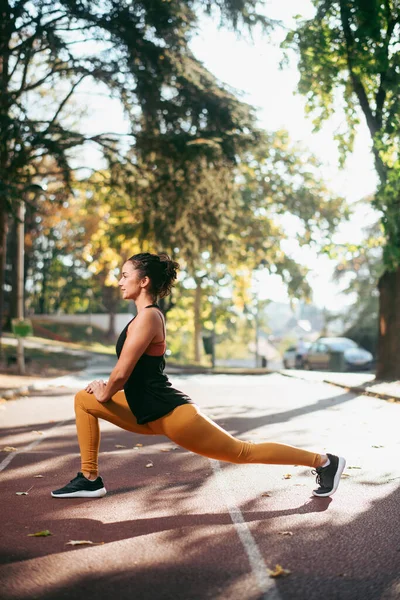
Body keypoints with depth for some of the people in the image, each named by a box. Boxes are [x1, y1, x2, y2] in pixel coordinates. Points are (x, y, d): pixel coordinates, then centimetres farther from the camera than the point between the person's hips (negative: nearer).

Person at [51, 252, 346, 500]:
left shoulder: (147, 317, -19)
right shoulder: (148, 315, 11)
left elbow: (122, 372, -21)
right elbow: (132, 372, 21)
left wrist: (105, 393, -2)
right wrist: (104, 389, 13)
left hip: (169, 412, -10)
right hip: (150, 412, 10)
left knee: (242, 452, 1)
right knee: (84, 400, 10)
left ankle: (324, 462, 13)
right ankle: (89, 479, 13)